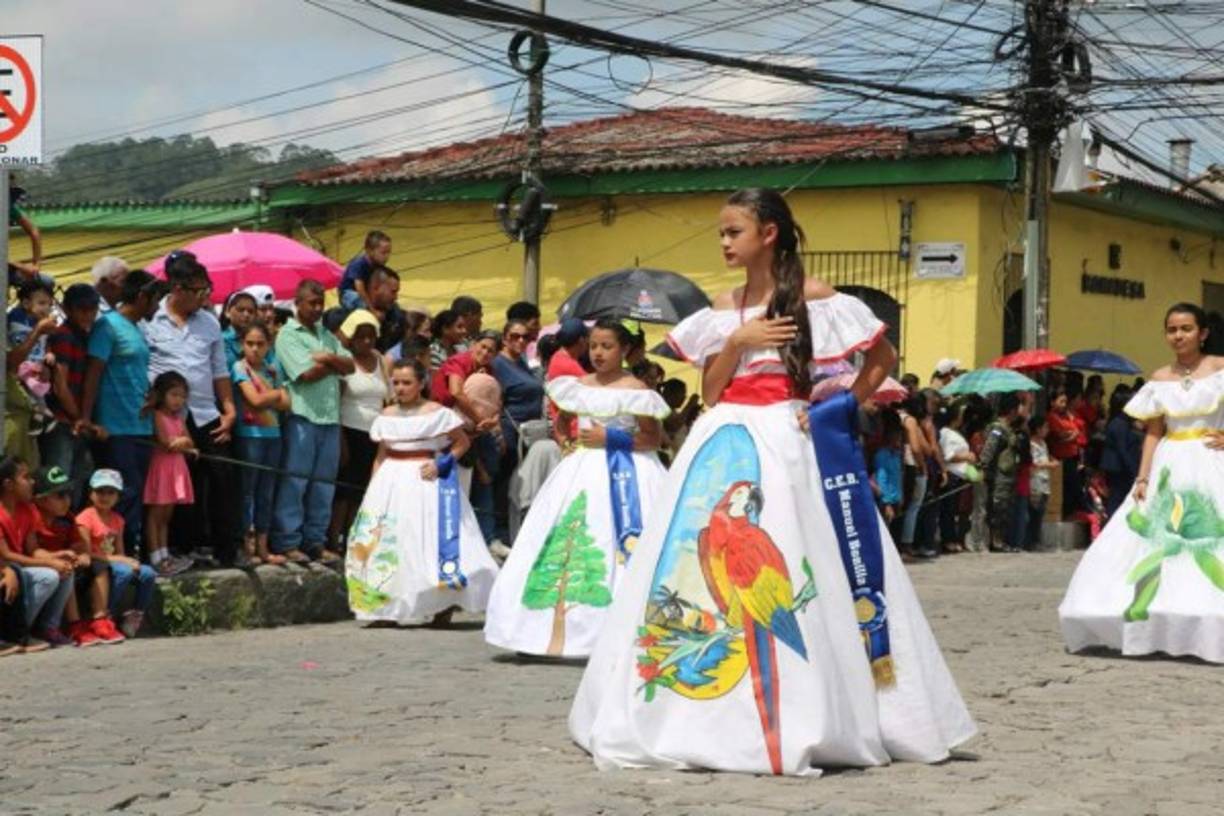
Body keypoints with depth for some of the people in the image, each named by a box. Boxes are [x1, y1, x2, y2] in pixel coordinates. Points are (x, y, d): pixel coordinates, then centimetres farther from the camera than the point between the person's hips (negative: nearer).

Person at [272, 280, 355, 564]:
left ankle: (315, 541, 14)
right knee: (294, 481, -5)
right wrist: (334, 363, 1)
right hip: (302, 415, -7)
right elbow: (307, 373, -14)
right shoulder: (288, 335, -3)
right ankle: (287, 542, -2)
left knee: (323, 483, 8)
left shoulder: (326, 335, 19)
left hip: (330, 416, 7)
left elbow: (350, 366, 9)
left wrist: (328, 358, -9)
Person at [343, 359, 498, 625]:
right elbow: (381, 455, 15)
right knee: (383, 539, 0)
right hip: (392, 483, 5)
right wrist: (372, 489, 9)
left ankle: (442, 607, -2)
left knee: (431, 539, -9)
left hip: (426, 482, -5)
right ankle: (390, 606, 6)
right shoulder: (387, 417, 9)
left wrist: (442, 464, -12)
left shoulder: (437, 414, -5)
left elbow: (462, 442, 1)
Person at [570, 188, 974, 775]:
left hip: (784, 442, -5)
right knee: (705, 566, 1)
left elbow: (883, 356, 5)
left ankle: (801, 720, -3)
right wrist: (737, 342, -6)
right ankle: (713, 719, 7)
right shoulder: (724, 307, 12)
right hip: (724, 445, 5)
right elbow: (709, 392, 8)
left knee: (783, 575, -9)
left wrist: (844, 407, -3)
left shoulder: (812, 297, -1)